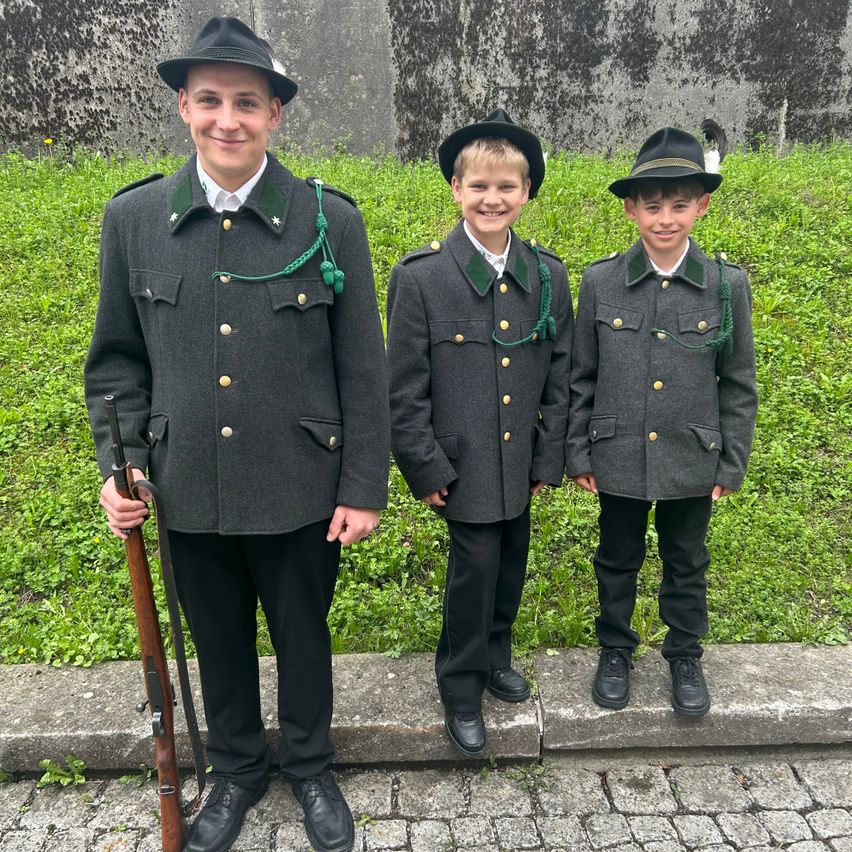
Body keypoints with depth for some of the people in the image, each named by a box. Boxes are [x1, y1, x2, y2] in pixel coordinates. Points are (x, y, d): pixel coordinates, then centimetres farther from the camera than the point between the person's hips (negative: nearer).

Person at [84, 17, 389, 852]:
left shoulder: (331, 221, -9)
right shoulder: (132, 218, -2)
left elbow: (362, 370, -6)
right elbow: (117, 359, 6)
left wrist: (363, 488, -6)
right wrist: (119, 465, -2)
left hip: (297, 492, -2)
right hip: (188, 493, 2)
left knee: (302, 637, 18)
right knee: (218, 644, 21)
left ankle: (309, 767, 46)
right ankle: (237, 769, 49)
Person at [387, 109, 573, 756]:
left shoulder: (548, 274, 2)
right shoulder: (420, 276, -10)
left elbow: (559, 375, 6)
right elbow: (405, 386, -9)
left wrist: (548, 458, 5)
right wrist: (424, 468, -9)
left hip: (519, 462, 5)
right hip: (462, 464, -4)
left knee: (512, 563, 16)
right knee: (477, 564, 0)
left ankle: (496, 656, 43)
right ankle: (462, 689, 24)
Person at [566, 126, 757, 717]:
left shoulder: (728, 285, -6)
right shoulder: (600, 281, -7)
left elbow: (739, 385, 0)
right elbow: (581, 377, -1)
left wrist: (732, 464, 0)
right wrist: (578, 453, 0)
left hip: (693, 461, 0)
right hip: (618, 457, 0)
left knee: (687, 564, 18)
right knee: (618, 561, 17)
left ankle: (686, 656, 41)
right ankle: (616, 651, 39)